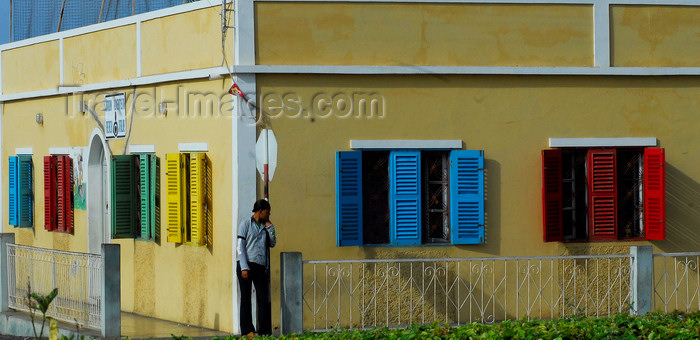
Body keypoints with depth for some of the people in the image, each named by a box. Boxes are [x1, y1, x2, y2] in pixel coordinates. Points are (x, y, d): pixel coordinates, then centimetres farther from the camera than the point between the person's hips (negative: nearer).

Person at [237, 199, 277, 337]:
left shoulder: (265, 226, 16)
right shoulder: (246, 224, 2)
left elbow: (272, 243, 14)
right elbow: (241, 247, -3)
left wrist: (270, 227, 5)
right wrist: (244, 268, -12)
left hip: (260, 267, 4)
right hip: (246, 265, -4)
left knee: (263, 298, -4)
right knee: (245, 299, 1)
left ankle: (264, 332, -3)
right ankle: (247, 331, 5)